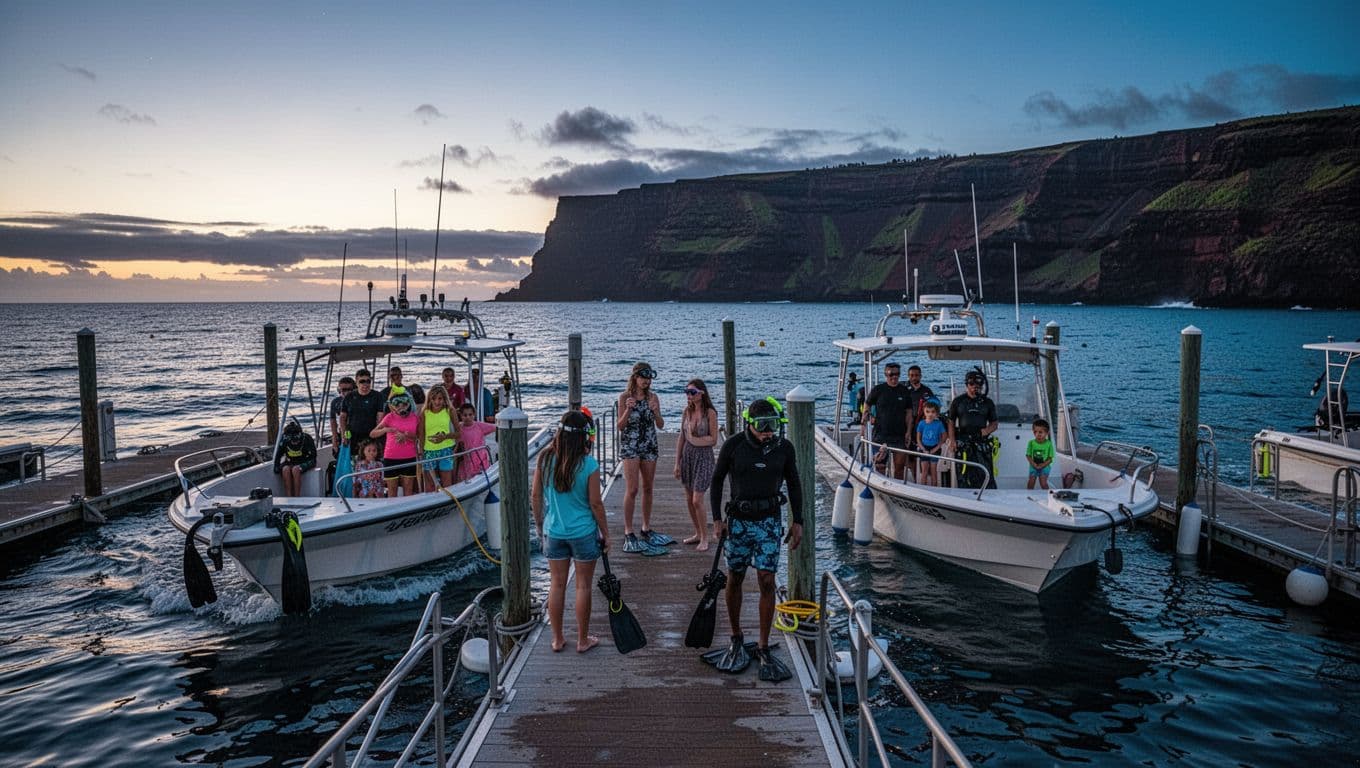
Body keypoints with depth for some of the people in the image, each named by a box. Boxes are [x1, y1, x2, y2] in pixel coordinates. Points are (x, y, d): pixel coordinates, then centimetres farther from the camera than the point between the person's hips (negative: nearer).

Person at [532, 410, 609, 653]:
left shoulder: (545, 459, -6)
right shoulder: (588, 464, -16)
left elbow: (536, 496, 1)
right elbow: (595, 503, -12)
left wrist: (539, 526, 15)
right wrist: (605, 533, 1)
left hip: (553, 532, 3)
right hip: (584, 533, -3)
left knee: (556, 585, 14)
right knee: (583, 586, 10)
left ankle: (558, 639, 25)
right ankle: (583, 640, 21)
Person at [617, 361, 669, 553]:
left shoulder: (652, 397, 5)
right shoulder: (625, 397, -6)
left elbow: (660, 425, 4)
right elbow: (619, 426, -6)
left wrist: (655, 410, -15)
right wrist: (628, 409, -23)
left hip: (649, 446, 4)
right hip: (629, 446, -4)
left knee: (647, 489, 11)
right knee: (632, 489, -8)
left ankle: (646, 528, 22)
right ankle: (628, 532, -3)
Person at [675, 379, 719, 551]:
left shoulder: (710, 413, -12)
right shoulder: (687, 411, 4)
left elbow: (713, 440, -11)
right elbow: (682, 438, 8)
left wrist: (694, 439, -15)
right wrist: (677, 463, 7)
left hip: (703, 457, -6)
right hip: (687, 456, 6)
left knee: (697, 500, -8)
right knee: (689, 500, 11)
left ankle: (705, 538, 7)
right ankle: (698, 534, 26)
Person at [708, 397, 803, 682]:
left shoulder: (784, 448, -4)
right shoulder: (733, 445, -10)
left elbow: (794, 485, 9)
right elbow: (717, 480, 1)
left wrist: (797, 522, 8)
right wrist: (717, 519, -4)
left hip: (769, 521, 1)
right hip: (738, 519, 0)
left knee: (767, 581, -5)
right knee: (734, 579, 8)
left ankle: (763, 649, 6)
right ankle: (736, 640, 26)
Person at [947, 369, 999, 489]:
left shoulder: (987, 402, 12)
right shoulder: (958, 401, 10)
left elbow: (994, 423, 14)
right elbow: (951, 422, 10)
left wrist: (987, 430, -8)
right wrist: (952, 440, -2)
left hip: (982, 443, 0)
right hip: (962, 443, 0)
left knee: (986, 473, -8)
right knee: (963, 475, -2)